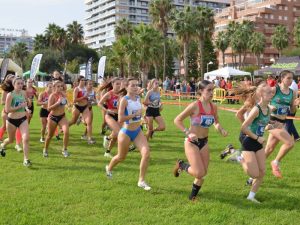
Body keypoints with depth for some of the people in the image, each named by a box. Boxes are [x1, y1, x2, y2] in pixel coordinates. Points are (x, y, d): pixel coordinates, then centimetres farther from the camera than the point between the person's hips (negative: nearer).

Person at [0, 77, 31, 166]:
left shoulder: (23, 93, -2)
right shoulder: (10, 95, -16)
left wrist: (26, 107, 3)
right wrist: (20, 106, -24)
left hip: (23, 119, 3)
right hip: (12, 120, -3)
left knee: (26, 138, -15)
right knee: (11, 140, 18)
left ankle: (26, 159, -6)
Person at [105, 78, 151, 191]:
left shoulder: (138, 98, 3)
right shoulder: (124, 100, -18)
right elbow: (120, 119, -25)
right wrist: (135, 114, -24)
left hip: (138, 131, 5)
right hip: (126, 133, -5)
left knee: (146, 153, -15)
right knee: (121, 157, 14)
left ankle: (141, 181, -3)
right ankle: (109, 168, 48)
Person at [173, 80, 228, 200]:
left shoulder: (213, 107, 0)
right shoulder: (194, 106, -18)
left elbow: (216, 122, 18)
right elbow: (177, 120, -13)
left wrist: (221, 130, -3)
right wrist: (188, 133, -23)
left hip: (204, 142, 6)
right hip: (192, 142, -6)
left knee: (203, 173, 7)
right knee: (199, 173, -13)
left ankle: (193, 195, 29)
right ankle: (181, 165, 16)